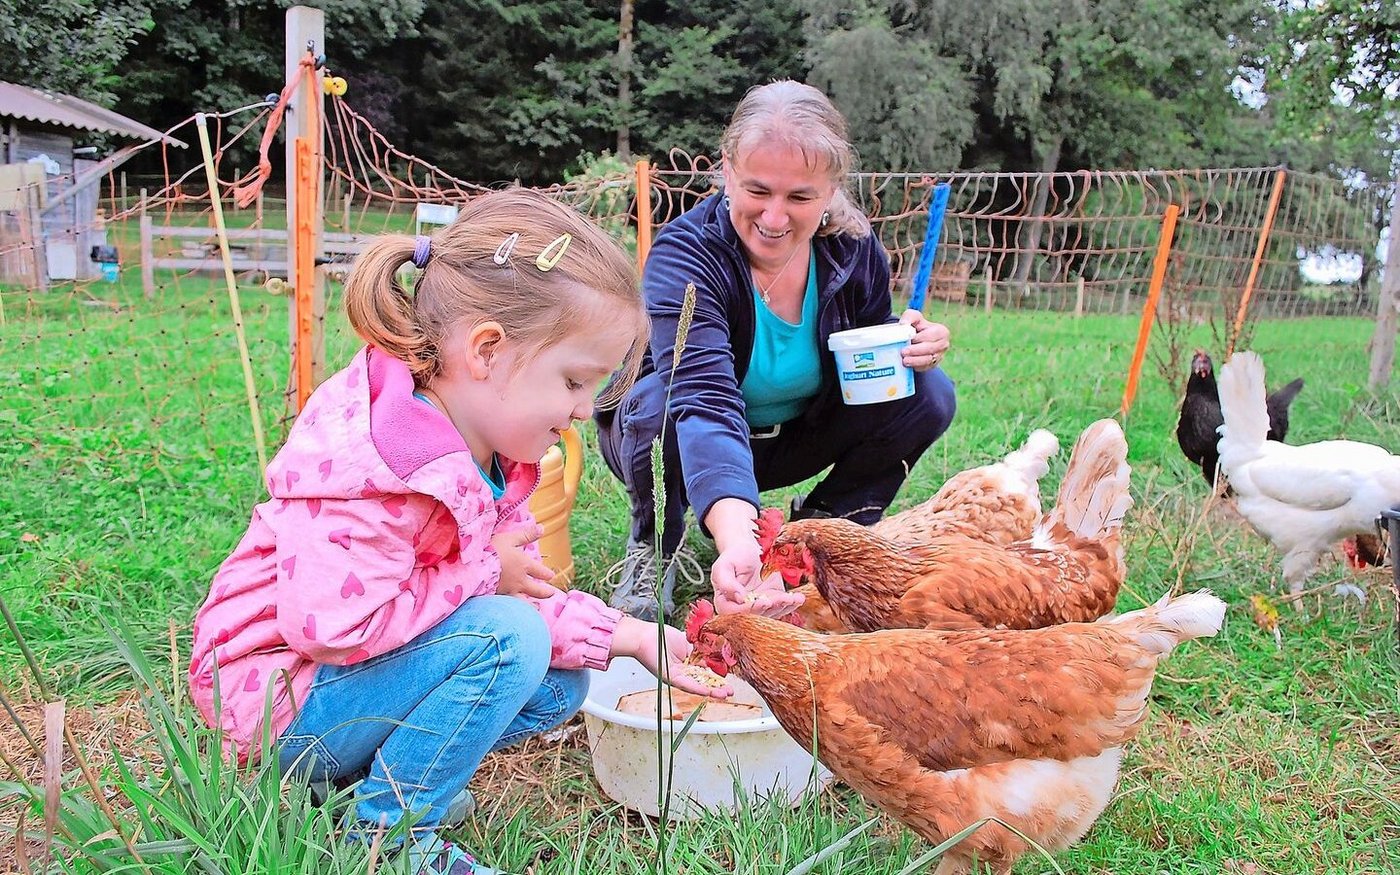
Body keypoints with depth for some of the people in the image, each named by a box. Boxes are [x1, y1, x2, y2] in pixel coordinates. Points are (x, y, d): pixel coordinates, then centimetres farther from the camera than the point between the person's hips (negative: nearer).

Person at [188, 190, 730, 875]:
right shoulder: (373, 462, -31)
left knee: (558, 686, 3)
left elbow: (522, 594, 4)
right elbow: (333, 625, -36)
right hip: (277, 691, -9)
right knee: (506, 639, -28)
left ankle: (376, 770, 8)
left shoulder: (489, 455, 0)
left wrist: (626, 635, -6)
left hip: (351, 669, 9)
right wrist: (481, 573, -25)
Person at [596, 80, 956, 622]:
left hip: (793, 435, 4)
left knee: (928, 394, -16)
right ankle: (655, 542, -6)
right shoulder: (684, 257, -31)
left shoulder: (853, 249, -15)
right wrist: (736, 543, -63)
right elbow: (707, 400, -47)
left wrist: (908, 346, -24)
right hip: (683, 449, -3)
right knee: (667, 399, -38)